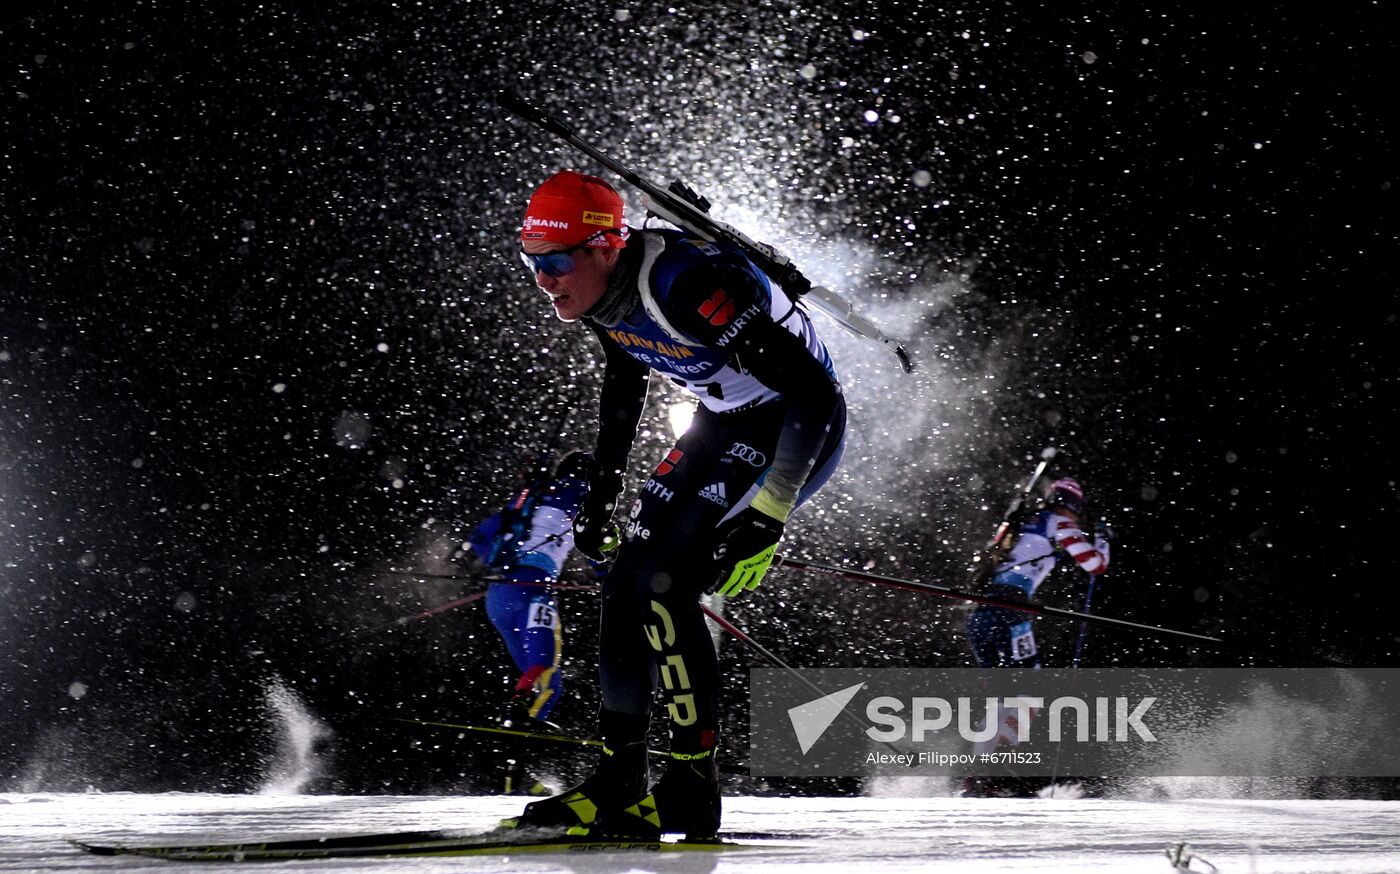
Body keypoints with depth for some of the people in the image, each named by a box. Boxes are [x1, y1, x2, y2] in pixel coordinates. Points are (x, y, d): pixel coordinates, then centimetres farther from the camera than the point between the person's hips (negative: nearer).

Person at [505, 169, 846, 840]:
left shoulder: (685, 285, -32)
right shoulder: (605, 292, -6)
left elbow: (815, 394, -32)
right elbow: (623, 389, 16)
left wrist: (765, 521, -32)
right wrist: (600, 496, 17)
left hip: (800, 428, -9)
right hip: (725, 425, 9)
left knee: (664, 584, -18)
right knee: (625, 582, 3)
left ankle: (692, 790, -10)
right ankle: (618, 781, 11)